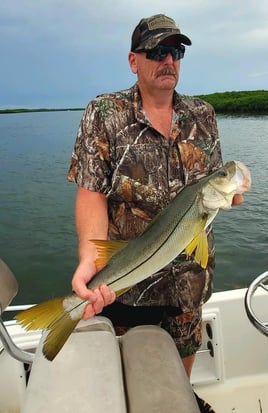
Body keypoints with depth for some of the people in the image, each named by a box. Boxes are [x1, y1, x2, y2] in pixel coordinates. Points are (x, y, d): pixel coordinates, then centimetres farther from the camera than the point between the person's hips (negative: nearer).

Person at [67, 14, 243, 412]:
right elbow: (91, 193, -16)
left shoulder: (203, 114, 2)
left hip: (190, 275, 4)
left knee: (184, 353, 25)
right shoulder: (104, 114, -10)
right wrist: (90, 259, -32)